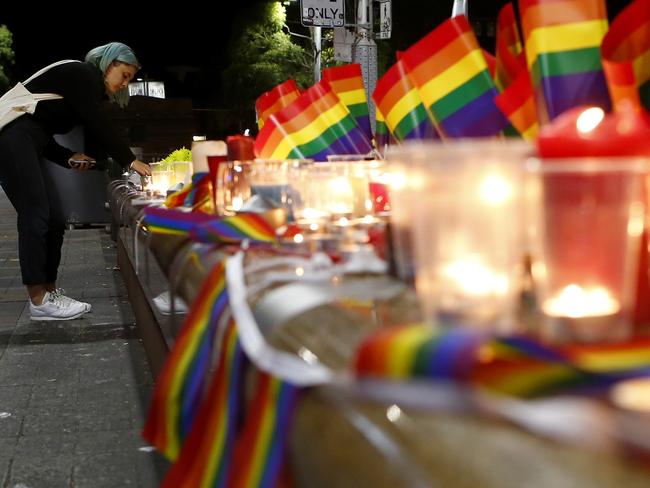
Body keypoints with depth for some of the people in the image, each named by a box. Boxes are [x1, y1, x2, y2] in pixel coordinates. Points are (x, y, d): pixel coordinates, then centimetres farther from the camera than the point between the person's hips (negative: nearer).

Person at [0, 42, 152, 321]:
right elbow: (97, 125, -14)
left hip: (25, 146, 10)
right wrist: (130, 161, -10)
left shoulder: (88, 88, 23)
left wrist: (69, 159, 4)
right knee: (35, 218, -11)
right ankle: (39, 302, -6)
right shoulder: (82, 74, -4)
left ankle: (50, 293, 12)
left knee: (55, 221, 6)